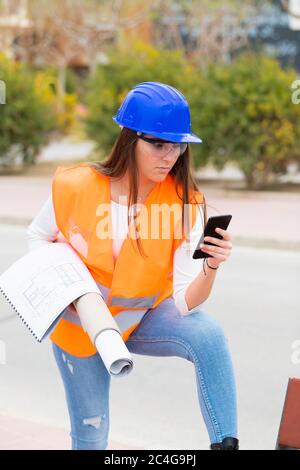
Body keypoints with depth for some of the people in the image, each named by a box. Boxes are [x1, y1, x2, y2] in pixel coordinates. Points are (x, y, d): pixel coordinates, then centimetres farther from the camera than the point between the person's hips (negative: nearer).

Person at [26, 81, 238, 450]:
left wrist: (210, 268, -45)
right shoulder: (76, 185, -22)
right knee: (90, 432, 10)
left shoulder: (186, 204, -21)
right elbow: (37, 237, -1)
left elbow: (185, 303, -24)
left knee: (208, 335, -31)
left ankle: (226, 444, -27)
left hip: (145, 316, 0)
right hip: (80, 323, 0)